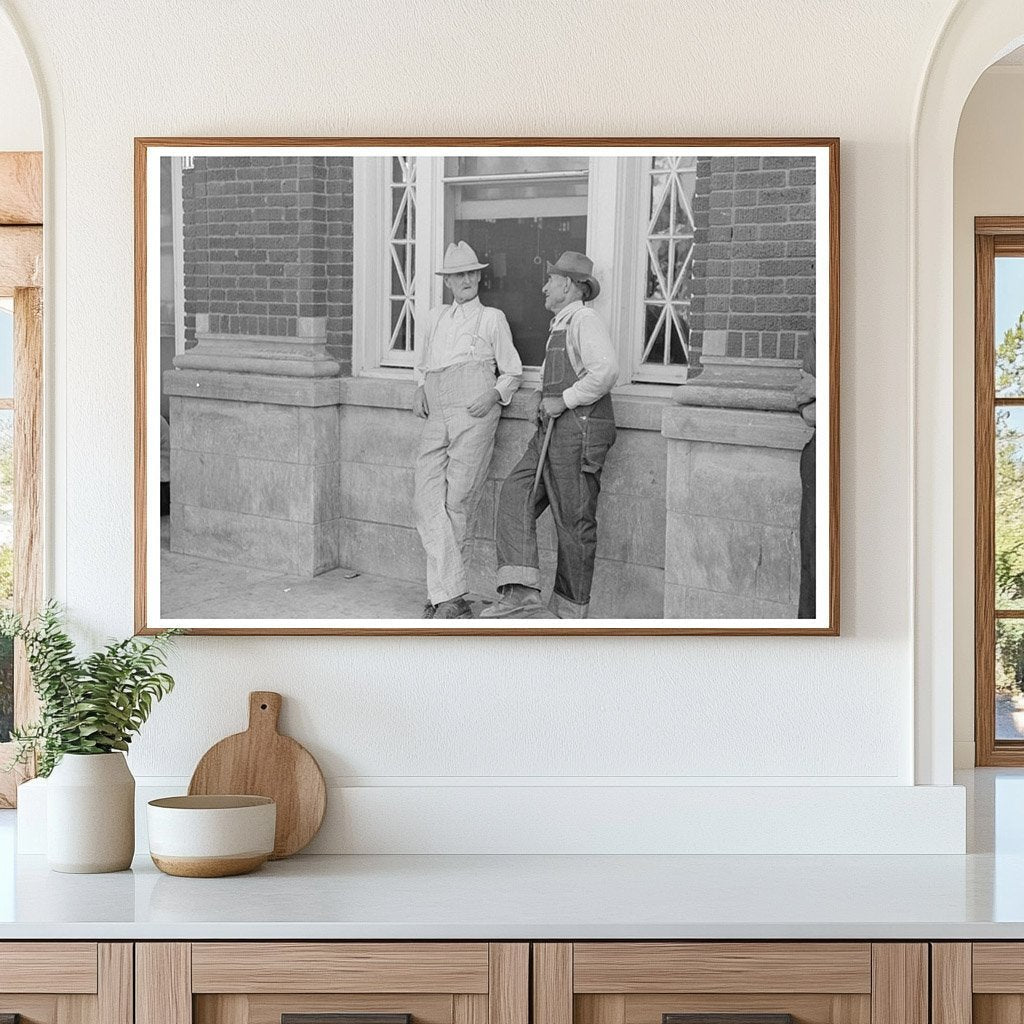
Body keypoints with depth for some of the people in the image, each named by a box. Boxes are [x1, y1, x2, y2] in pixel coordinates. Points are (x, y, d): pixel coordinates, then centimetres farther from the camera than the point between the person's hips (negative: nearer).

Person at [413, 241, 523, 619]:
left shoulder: (492, 318, 14)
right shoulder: (434, 320, 24)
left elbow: (512, 371, 13)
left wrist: (494, 395, -5)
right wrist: (420, 391, 12)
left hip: (474, 415, -4)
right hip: (436, 418, 4)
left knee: (456, 503, -9)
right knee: (427, 500, -12)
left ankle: (441, 595, -3)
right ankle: (450, 596, -16)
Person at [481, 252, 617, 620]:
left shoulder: (585, 321, -10)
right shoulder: (561, 325, 21)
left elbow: (606, 371, -26)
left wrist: (563, 400, -18)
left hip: (578, 431, -10)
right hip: (552, 431, 10)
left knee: (574, 521, -2)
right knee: (515, 496, -4)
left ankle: (570, 610, 7)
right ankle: (521, 595, -12)